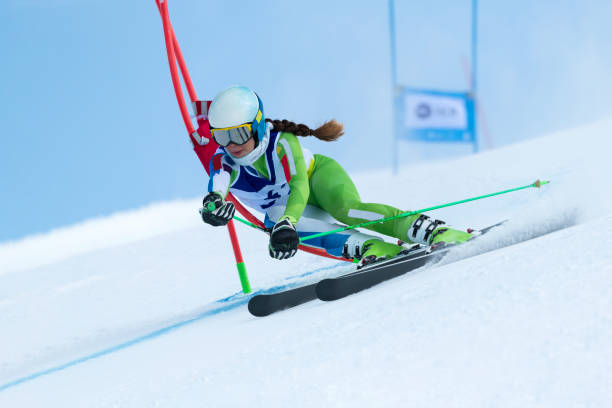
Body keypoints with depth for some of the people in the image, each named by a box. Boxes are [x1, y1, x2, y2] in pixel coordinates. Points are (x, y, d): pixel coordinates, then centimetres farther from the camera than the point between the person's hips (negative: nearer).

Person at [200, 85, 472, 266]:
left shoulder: (282, 144, -31)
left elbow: (299, 186, -44)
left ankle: (438, 233, -42)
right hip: (282, 206, 3)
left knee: (346, 208, -38)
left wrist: (285, 224, -63)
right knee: (277, 219, -35)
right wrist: (212, 205, -67)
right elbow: (217, 188, -41)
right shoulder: (224, 162, -21)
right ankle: (373, 249, -45)